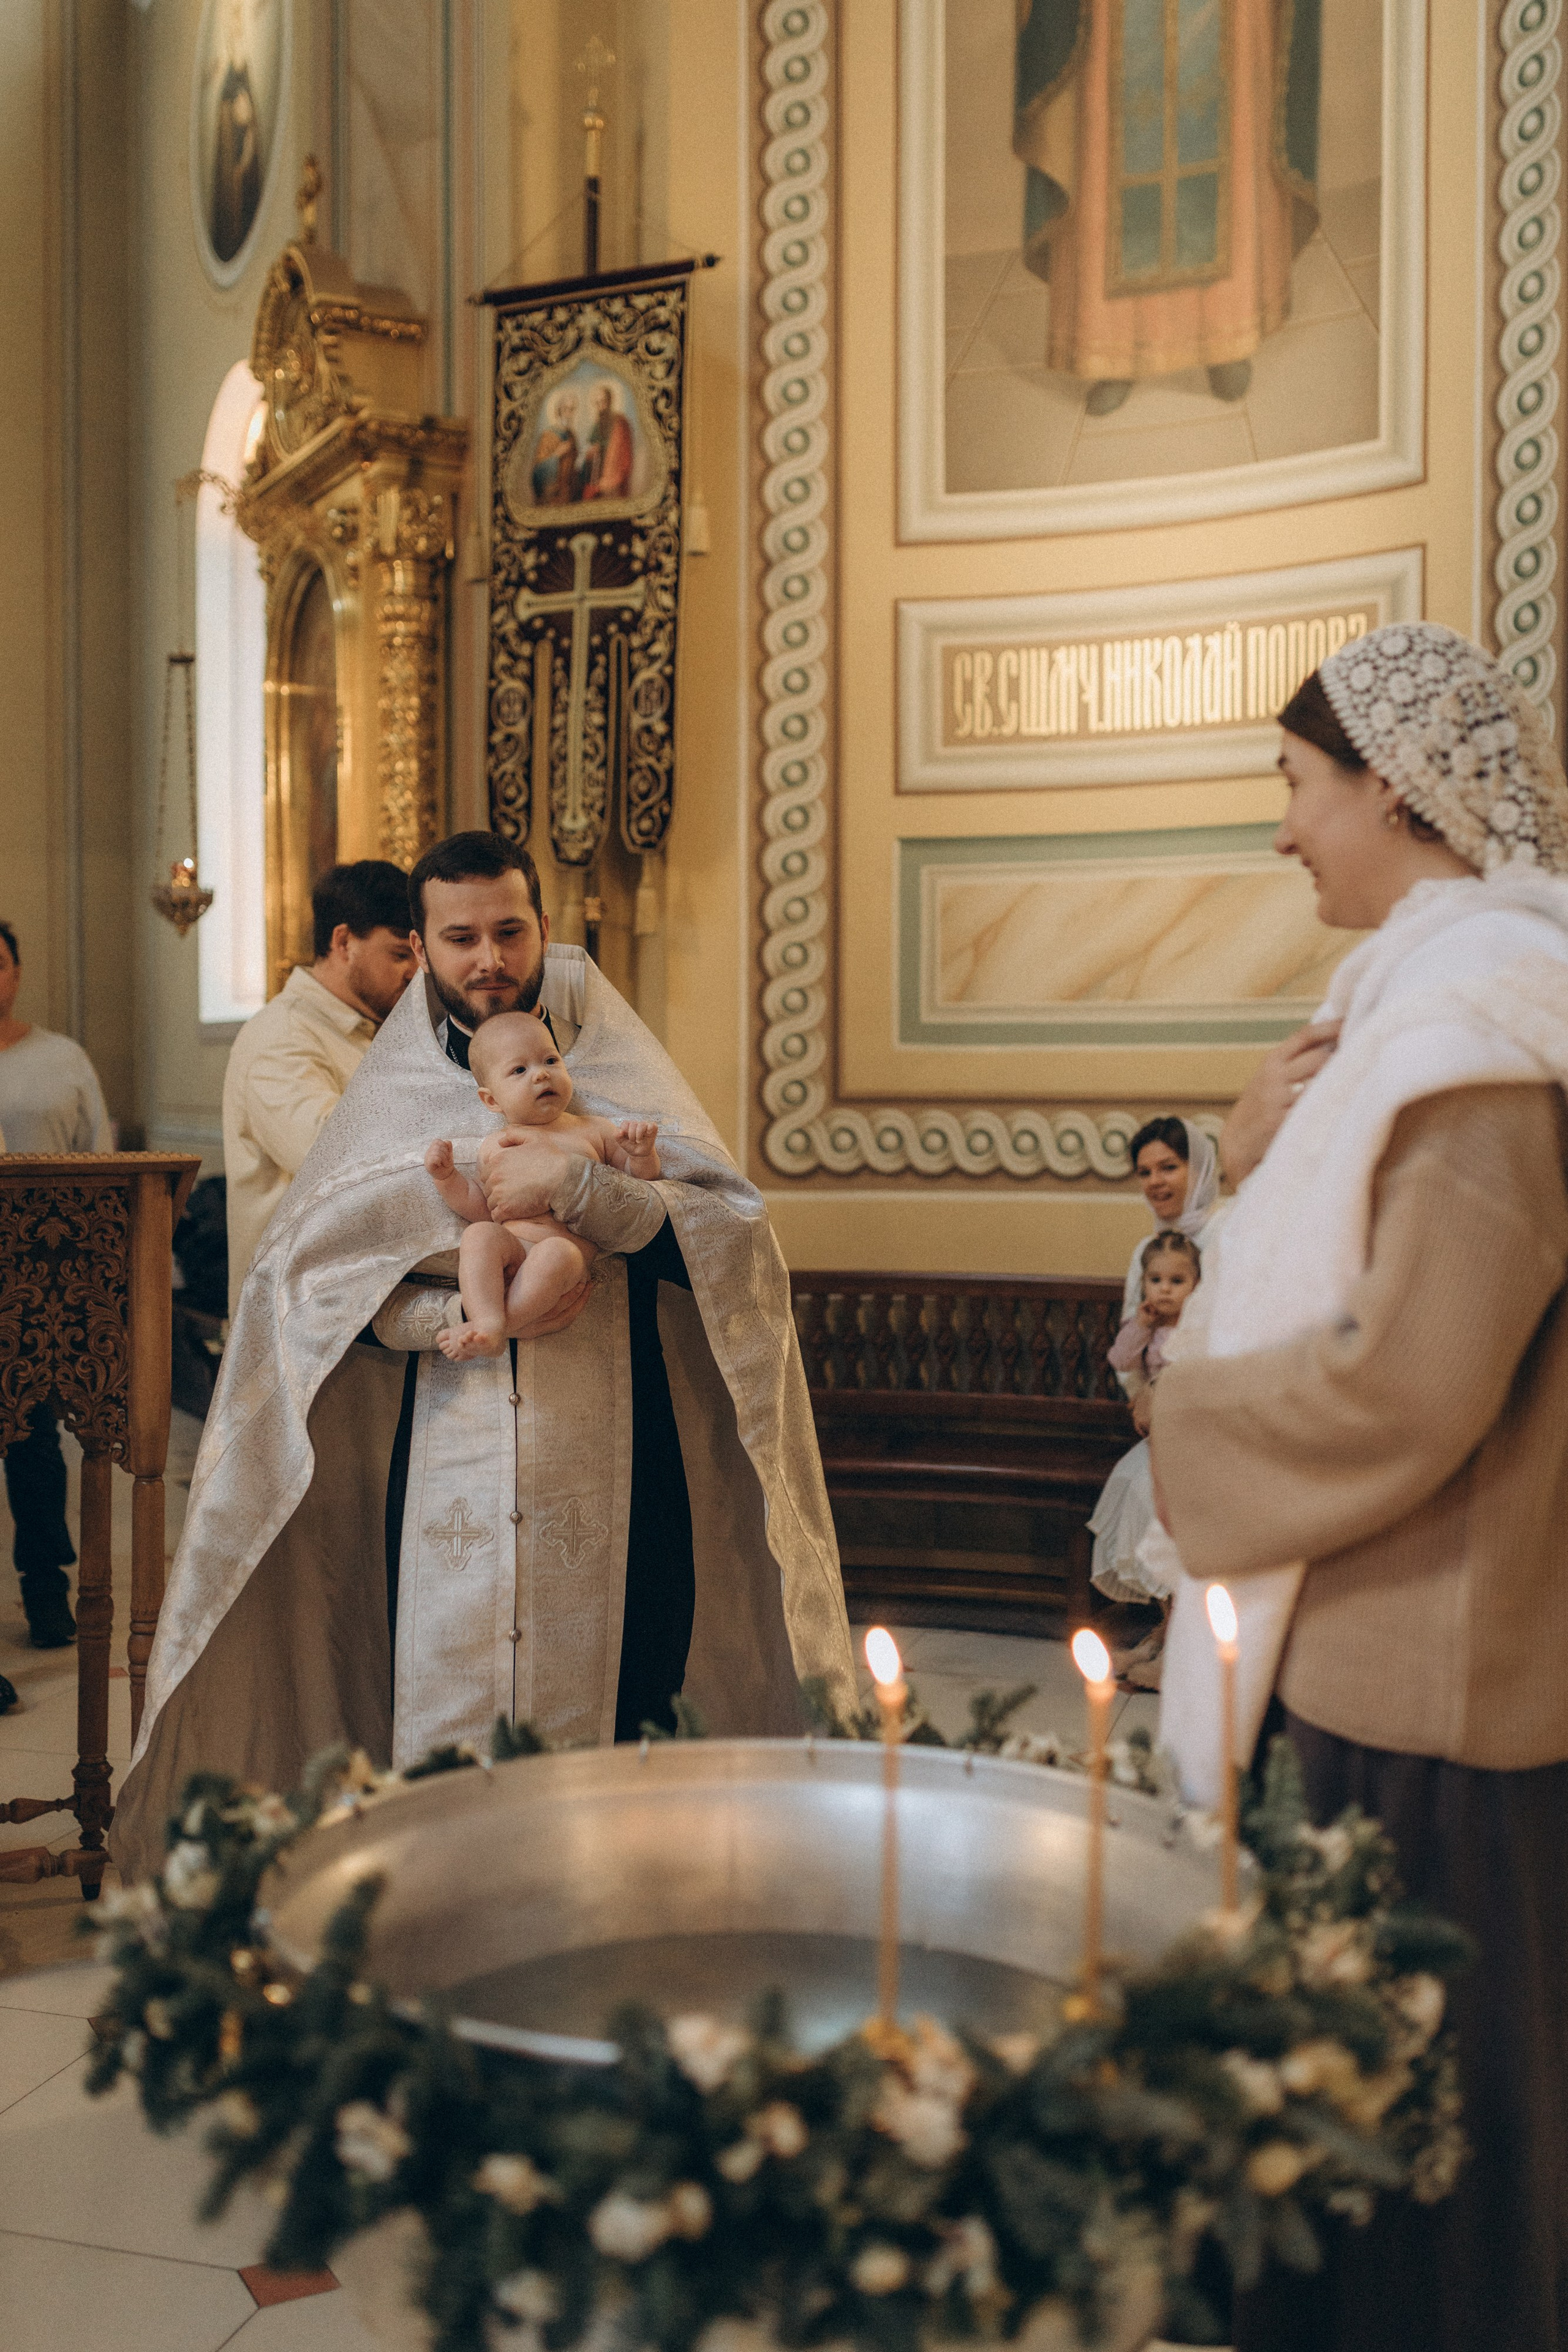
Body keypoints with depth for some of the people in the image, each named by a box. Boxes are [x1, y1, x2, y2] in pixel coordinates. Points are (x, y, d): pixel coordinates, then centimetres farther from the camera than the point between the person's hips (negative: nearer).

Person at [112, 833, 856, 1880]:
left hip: (608, 1469, -1)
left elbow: (734, 1234, -7)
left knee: (614, 1708, -1)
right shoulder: (392, 1094, 10)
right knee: (441, 1727, -1)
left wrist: (579, 1186, -21)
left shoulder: (617, 1070, 5)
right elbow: (315, 1274, 3)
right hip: (449, 1470, 1)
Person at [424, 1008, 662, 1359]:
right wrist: (445, 1176, 0)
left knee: (555, 1252, -35)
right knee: (479, 1235, -30)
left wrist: (642, 1153, 2)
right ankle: (488, 1324, -42)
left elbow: (639, 1183, 23)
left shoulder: (595, 1132, 18)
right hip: (510, 1248, 1)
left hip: (571, 1252, -1)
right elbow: (480, 1209, 15)